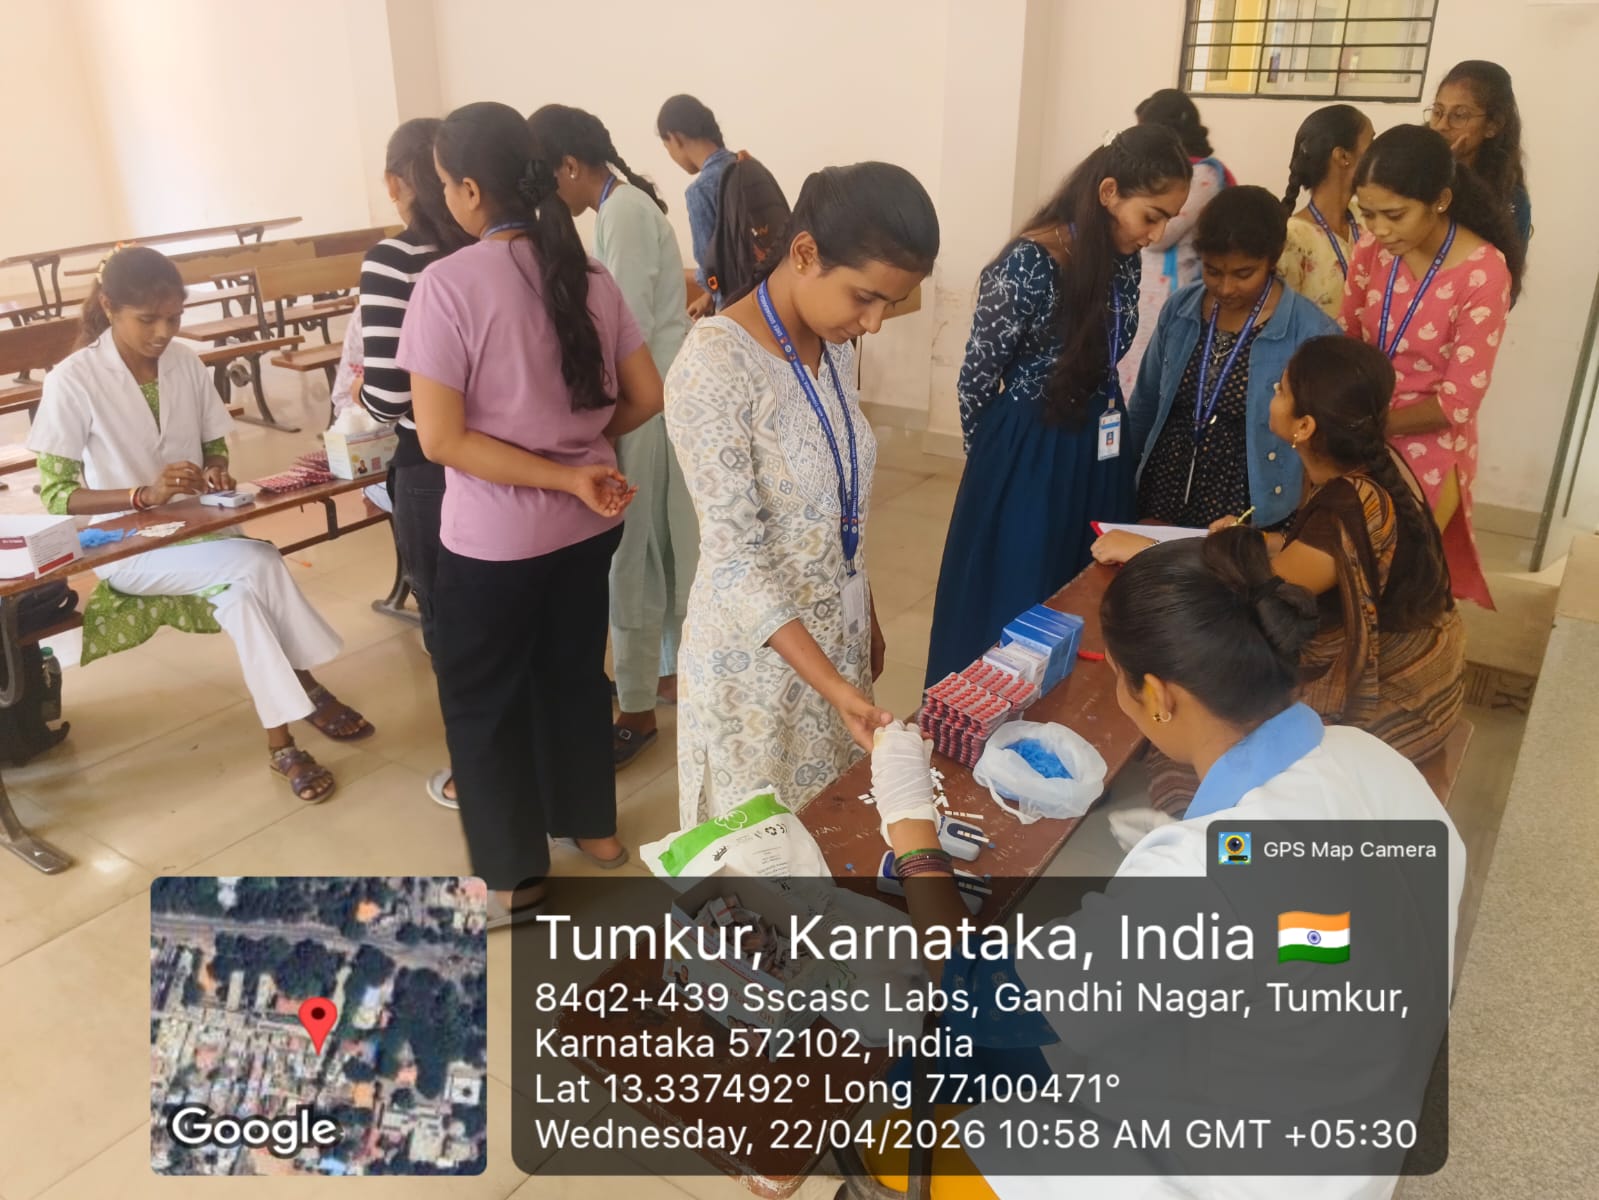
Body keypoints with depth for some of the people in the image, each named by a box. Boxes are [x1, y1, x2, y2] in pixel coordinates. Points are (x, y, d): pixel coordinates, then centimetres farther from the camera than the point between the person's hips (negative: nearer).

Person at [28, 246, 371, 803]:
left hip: (195, 528, 4)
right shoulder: (72, 381, -12)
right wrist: (145, 495, -27)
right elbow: (53, 494, -11)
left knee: (243, 586, -29)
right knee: (256, 565, -29)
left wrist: (215, 473, -13)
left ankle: (280, 737, -19)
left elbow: (216, 448, 12)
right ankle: (306, 690, -13)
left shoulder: (187, 363, 0)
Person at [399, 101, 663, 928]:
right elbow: (645, 399, 2)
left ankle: (511, 876, 27)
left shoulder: (448, 284, -17)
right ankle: (592, 825, 41)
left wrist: (568, 477, -18)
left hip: (494, 539, -5)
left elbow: (441, 439, -20)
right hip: (587, 525, 6)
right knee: (574, 671, 24)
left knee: (481, 697, 14)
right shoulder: (588, 275, -1)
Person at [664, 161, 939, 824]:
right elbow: (735, 555, -25)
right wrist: (832, 686, -30)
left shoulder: (833, 347, 1)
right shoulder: (714, 366, -24)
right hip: (756, 653, -7)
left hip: (836, 631, 7)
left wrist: (867, 619, 16)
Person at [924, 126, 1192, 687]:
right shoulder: (1028, 265, -21)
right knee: (1012, 607, 8)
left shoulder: (1124, 259, 0)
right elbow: (976, 382, -11)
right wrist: (1003, 461, 3)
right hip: (1026, 462, -7)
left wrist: (1093, 436, 14)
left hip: (1098, 456, 7)